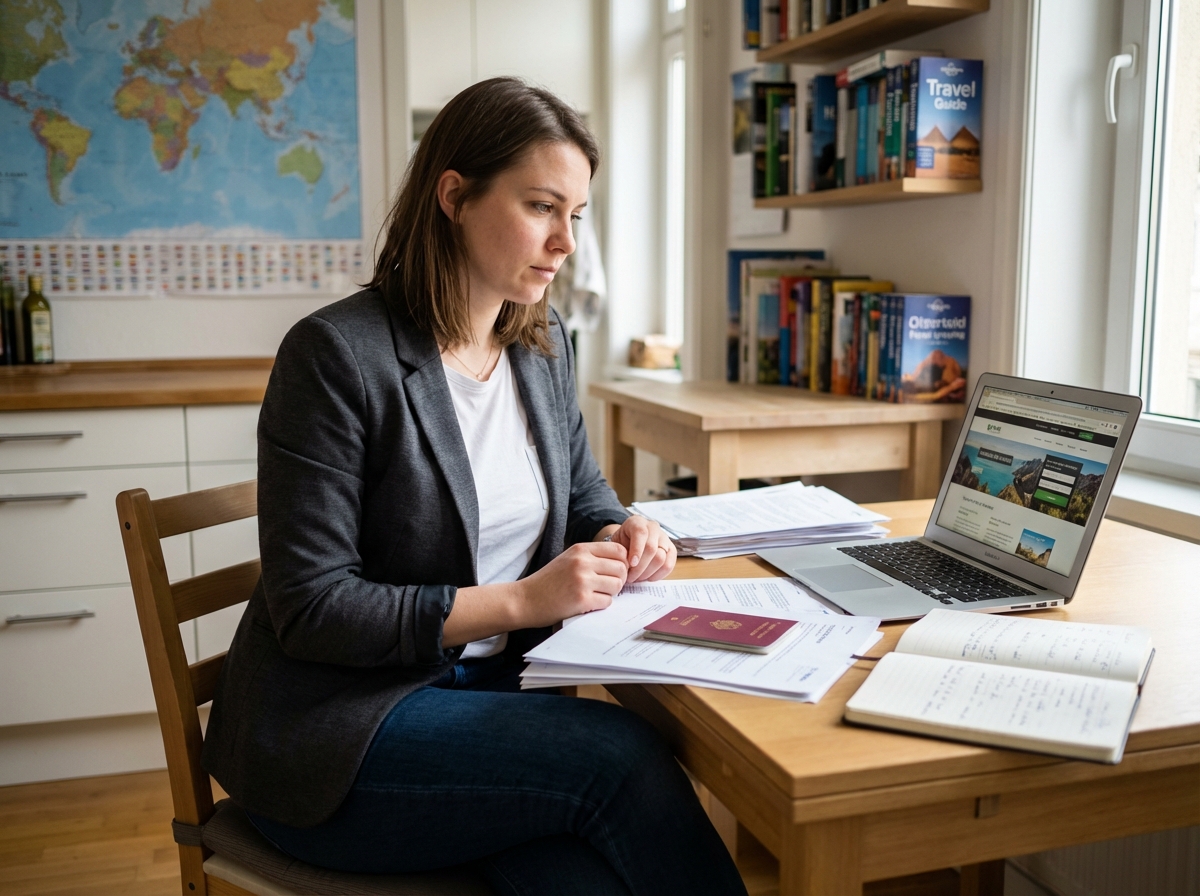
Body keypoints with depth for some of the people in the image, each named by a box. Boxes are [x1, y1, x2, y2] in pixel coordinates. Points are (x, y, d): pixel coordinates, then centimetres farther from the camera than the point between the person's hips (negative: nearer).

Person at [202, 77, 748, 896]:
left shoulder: (544, 345, 6)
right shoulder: (337, 354, -15)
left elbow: (582, 495, 20)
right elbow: (311, 608, -17)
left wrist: (621, 534, -4)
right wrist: (521, 600, -22)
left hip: (490, 691, 5)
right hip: (338, 731, -5)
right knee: (619, 752, -24)